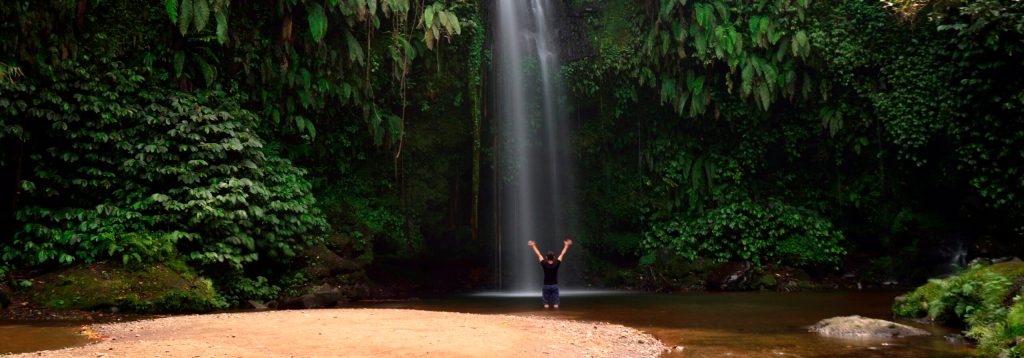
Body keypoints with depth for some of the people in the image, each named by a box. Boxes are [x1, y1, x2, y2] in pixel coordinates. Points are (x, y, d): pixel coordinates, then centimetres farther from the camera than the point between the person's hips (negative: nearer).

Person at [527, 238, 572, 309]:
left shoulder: (544, 264, -10)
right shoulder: (556, 264, -9)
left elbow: (538, 255, 1)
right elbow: (562, 254, 1)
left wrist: (533, 246, 12)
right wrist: (567, 245, 11)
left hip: (546, 286, 0)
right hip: (554, 285, 0)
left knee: (546, 304, 2)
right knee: (556, 304, -1)